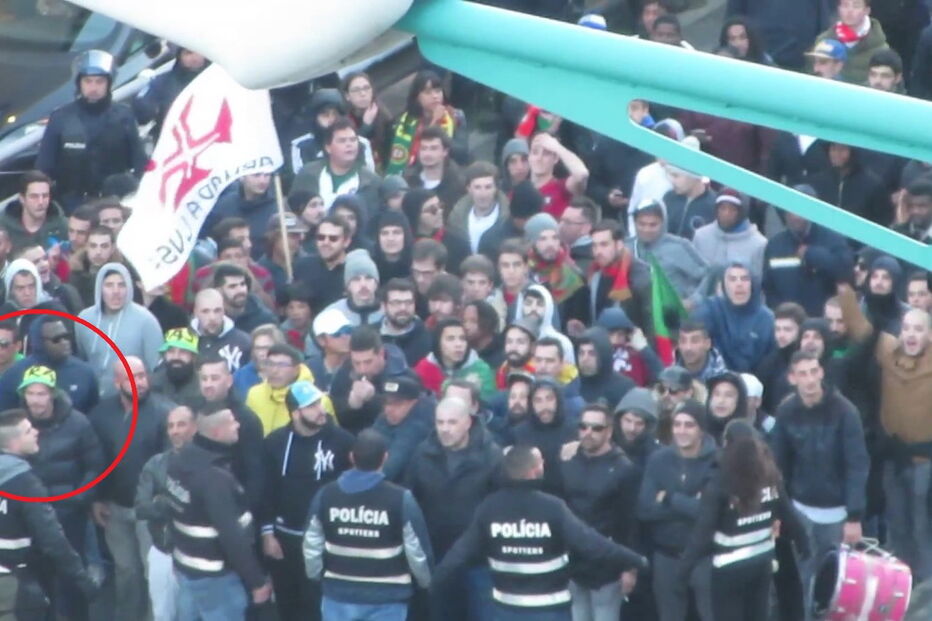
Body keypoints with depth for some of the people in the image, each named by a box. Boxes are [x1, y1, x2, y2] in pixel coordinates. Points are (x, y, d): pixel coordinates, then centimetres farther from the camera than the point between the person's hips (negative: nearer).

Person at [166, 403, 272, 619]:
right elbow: (231, 537, -26)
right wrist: (257, 580, -18)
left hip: (186, 565, 9)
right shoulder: (214, 477, -27)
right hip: (215, 576, -9)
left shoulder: (182, 459, 1)